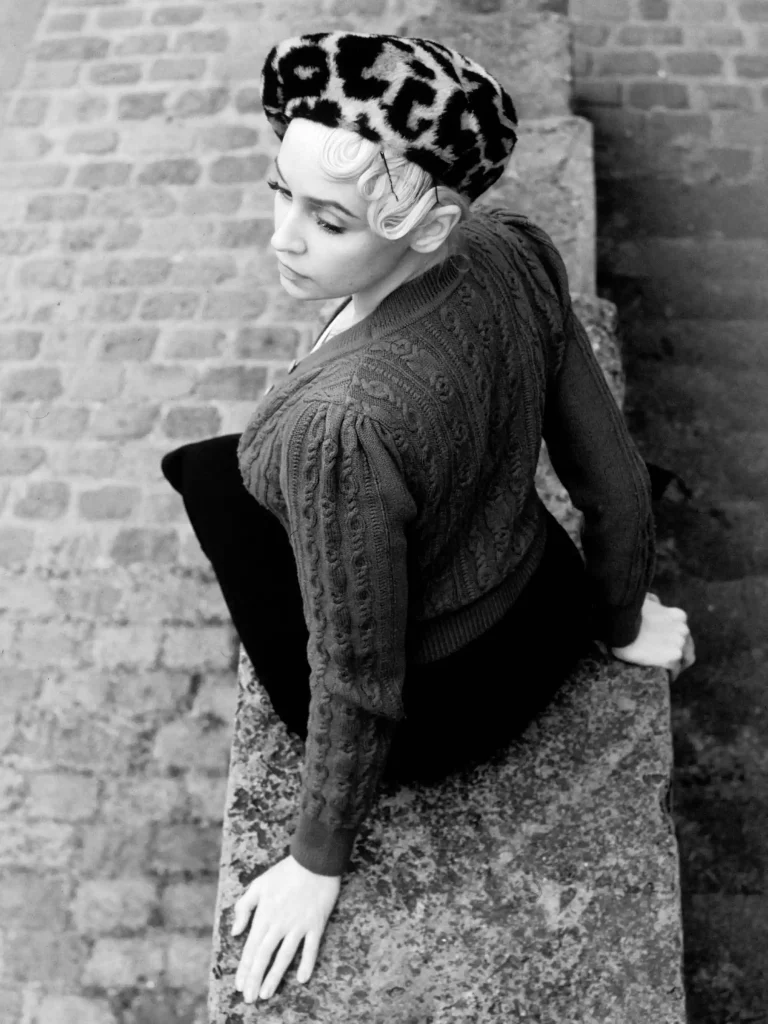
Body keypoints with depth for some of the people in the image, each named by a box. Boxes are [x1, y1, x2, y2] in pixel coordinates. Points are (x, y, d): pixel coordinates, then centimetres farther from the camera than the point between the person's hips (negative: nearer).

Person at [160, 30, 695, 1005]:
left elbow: (358, 679, -28)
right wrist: (622, 620, 11)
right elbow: (609, 470, -8)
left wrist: (317, 864, -9)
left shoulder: (343, 423, -41)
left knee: (209, 472, 19)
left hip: (431, 711, -5)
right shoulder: (516, 249, -21)